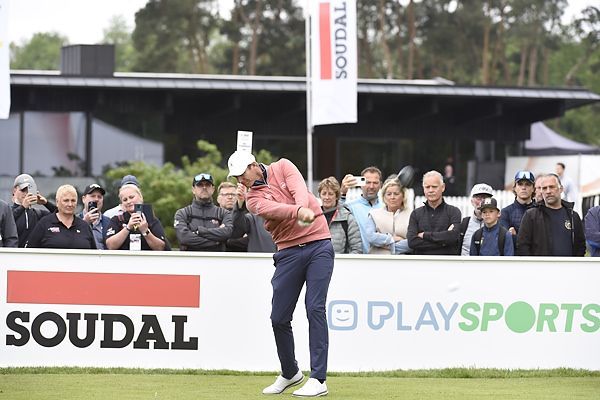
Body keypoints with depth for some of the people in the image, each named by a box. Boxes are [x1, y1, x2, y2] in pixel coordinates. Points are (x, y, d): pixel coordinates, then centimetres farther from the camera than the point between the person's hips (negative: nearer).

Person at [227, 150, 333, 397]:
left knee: (315, 308, -13)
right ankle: (290, 373, 24)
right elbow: (274, 209, -19)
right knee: (279, 317, 2)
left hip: (318, 244, -3)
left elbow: (299, 190, -15)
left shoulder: (283, 167, 4)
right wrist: (298, 212, -39)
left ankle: (318, 379, -14)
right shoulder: (253, 198, 3)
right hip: (289, 251, 3)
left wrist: (304, 208, -37)